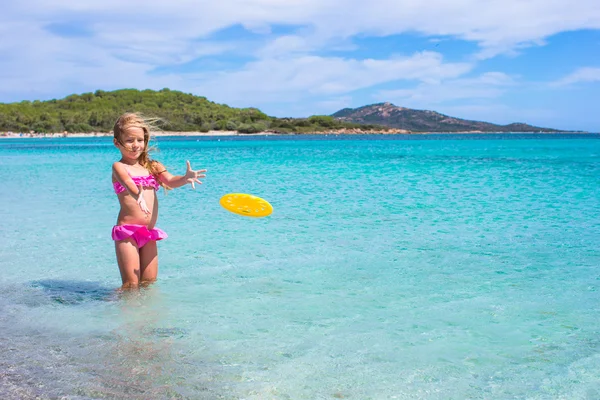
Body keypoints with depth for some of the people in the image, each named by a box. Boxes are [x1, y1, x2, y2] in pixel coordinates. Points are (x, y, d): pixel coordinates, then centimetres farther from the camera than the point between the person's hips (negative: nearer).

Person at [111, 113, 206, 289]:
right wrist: (137, 195, -47)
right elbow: (127, 183, -23)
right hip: (127, 230, -5)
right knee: (131, 285, -3)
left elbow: (170, 181, -5)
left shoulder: (152, 166, 12)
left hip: (149, 233, 5)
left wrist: (185, 178, -29)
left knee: (149, 283, 12)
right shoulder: (119, 167, -2)